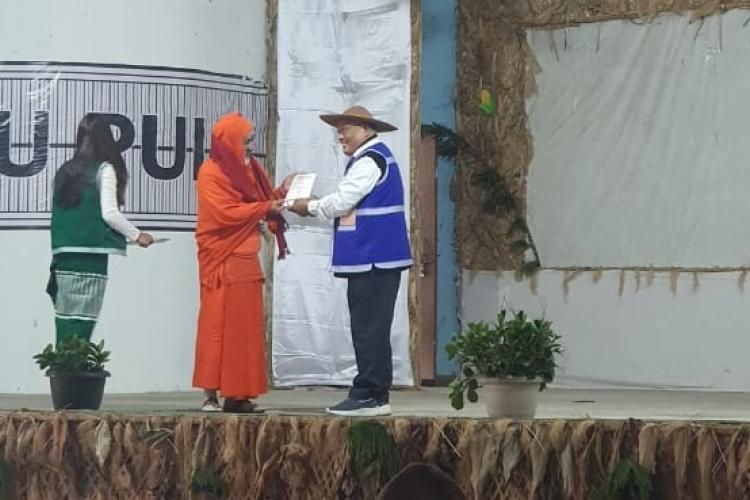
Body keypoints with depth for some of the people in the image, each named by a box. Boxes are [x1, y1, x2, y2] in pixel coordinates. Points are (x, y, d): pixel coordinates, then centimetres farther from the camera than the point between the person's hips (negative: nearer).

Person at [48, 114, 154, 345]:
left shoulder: (65, 170, 14)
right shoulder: (104, 169, -3)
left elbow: (57, 215, 15)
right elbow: (109, 213, -9)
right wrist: (137, 235, 4)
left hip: (63, 253, 6)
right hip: (92, 254, -6)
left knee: (65, 321, 5)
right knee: (83, 323, -7)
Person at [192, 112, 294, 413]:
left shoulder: (249, 168, 16)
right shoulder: (211, 172, -8)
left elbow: (263, 200, 19)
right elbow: (225, 213, -18)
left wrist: (281, 193, 1)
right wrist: (265, 208, -16)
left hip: (246, 259, 8)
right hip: (221, 261, -8)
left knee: (246, 328, 5)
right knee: (217, 326, -7)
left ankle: (239, 395, 7)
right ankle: (211, 395, -5)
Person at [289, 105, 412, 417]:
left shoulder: (370, 160, -12)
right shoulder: (372, 157, 21)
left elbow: (342, 202, -14)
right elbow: (351, 206, 23)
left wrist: (310, 207, 1)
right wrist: (316, 208, 11)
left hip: (373, 260, -10)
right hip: (375, 259, 10)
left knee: (369, 329, -9)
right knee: (370, 329, 12)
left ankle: (370, 396, -8)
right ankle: (374, 396, 15)